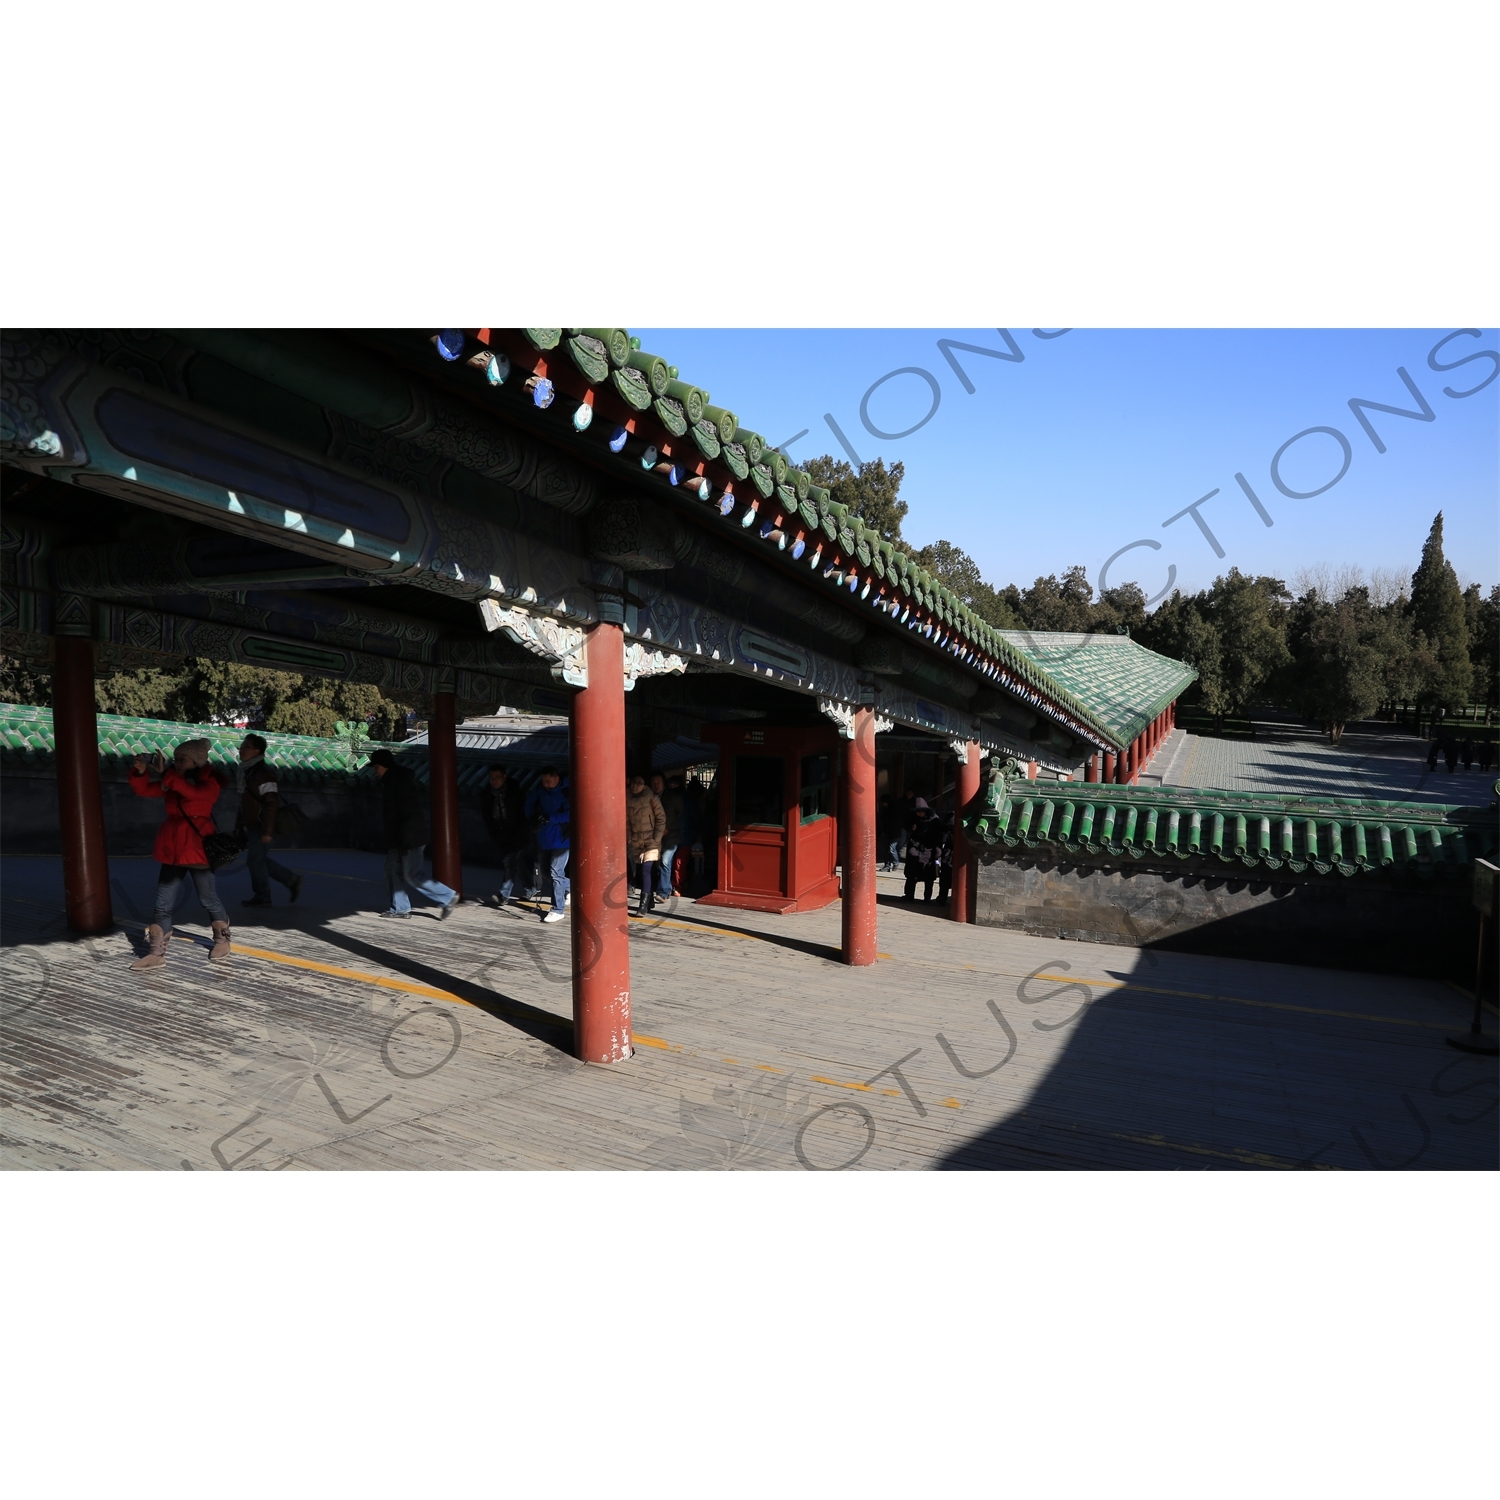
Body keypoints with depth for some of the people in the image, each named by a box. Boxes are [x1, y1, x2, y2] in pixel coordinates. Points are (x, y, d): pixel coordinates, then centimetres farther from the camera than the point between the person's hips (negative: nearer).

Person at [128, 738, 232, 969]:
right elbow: (142, 790, 5)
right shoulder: (172, 783, 10)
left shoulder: (209, 783, -8)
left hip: (197, 847, -6)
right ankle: (156, 954, 8)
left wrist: (165, 773, -29)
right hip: (172, 848, 6)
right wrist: (140, 772, -13)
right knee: (163, 904, 4)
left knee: (209, 900, 8)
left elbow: (192, 792, -28)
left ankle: (222, 941, 27)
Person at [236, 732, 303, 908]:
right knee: (260, 859, 14)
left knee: (254, 860, -3)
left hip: (261, 827, -9)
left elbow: (272, 804, -21)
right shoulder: (246, 771, 12)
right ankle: (292, 880, 24)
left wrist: (267, 831, -23)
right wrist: (238, 826, 19)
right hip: (251, 826, 9)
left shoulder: (263, 773, -18)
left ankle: (261, 897, 11)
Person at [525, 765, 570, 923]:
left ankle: (558, 910, -1)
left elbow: (569, 814, -22)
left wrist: (550, 818, -29)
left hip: (560, 839, -7)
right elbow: (530, 803, 14)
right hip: (544, 838, 7)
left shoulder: (566, 792, -18)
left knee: (556, 872, -9)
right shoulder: (540, 789, -1)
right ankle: (568, 889, 41)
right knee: (547, 870, 17)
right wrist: (531, 818, -1)